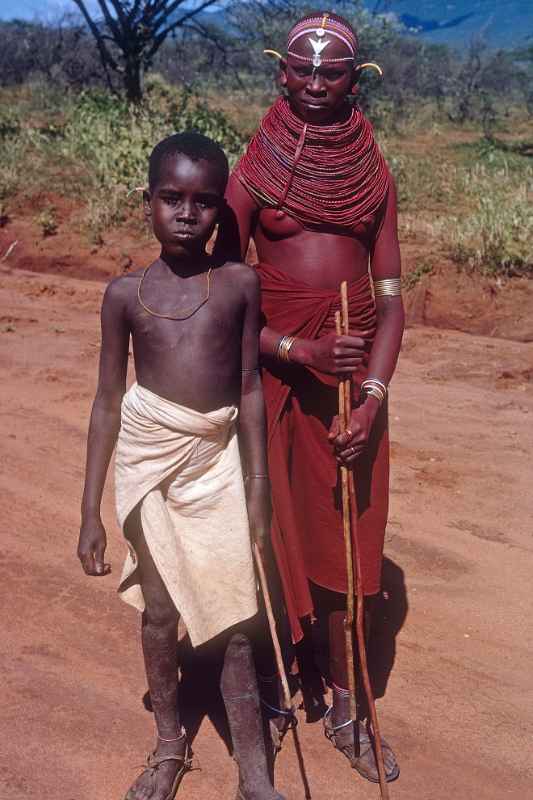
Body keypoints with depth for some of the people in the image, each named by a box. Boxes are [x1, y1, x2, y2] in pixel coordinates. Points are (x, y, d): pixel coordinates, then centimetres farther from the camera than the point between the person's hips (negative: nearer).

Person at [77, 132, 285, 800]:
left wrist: (258, 488, 2)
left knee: (233, 620, 1)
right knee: (160, 609, 13)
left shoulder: (239, 284, -3)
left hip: (218, 460, 0)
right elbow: (108, 401, 1)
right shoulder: (126, 293, -3)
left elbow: (249, 389, 2)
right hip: (148, 460, 1)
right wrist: (90, 512, 1)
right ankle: (170, 745, 35)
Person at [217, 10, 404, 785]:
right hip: (277, 369, -2)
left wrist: (374, 395, -11)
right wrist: (304, 353, -18)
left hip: (357, 375, 3)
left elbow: (391, 297, 2)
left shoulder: (374, 173, 5)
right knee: (276, 536, 8)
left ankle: (344, 707, 25)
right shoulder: (254, 171, -3)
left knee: (352, 545, 9)